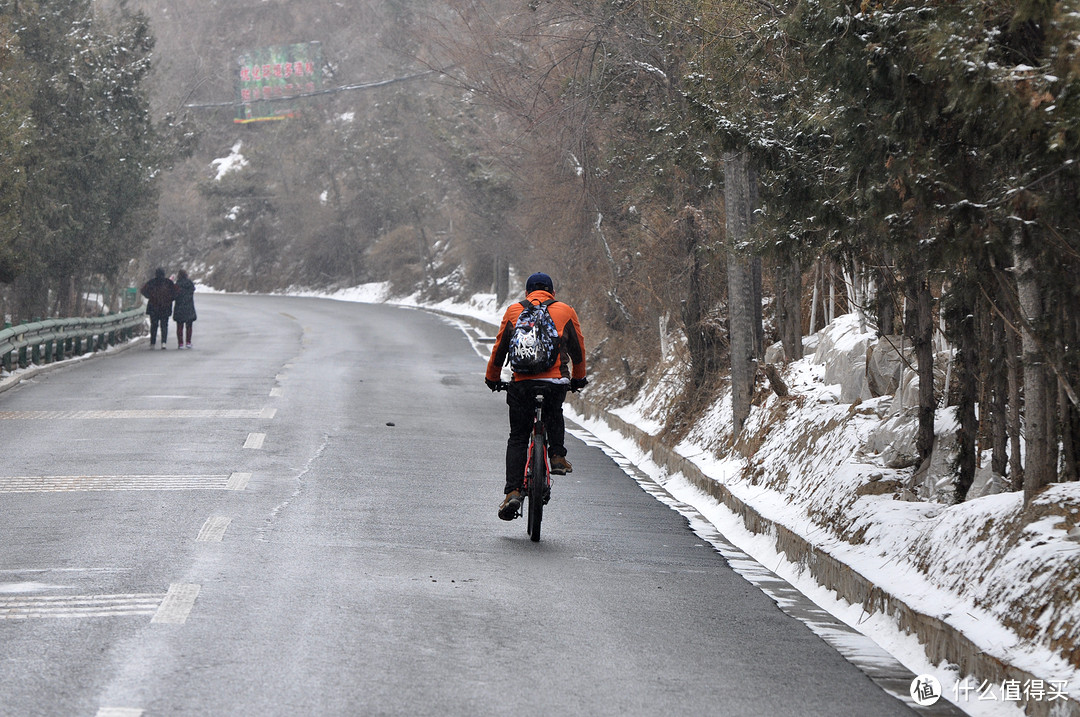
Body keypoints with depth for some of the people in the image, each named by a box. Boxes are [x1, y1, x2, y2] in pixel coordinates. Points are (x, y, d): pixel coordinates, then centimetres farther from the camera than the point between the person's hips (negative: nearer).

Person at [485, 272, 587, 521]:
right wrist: (578, 378, 34)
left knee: (517, 438, 9)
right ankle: (557, 456, 15)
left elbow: (499, 349, 16)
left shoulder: (514, 311, 13)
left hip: (521, 382, 0)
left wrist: (492, 378, 30)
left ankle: (512, 491, -3)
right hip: (556, 382, 0)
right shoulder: (566, 311, 13)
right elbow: (578, 349, 19)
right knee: (555, 415, 34)